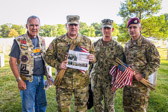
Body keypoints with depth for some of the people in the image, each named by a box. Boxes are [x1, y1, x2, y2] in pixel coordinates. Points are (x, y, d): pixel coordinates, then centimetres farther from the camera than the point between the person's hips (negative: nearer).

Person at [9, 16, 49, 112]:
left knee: (42, 104, 16)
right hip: (27, 79, -5)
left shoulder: (42, 40, 9)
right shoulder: (19, 41, -9)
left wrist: (47, 74, 12)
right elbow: (12, 61, -10)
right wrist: (19, 80, -15)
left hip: (41, 78, 6)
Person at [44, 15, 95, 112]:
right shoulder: (57, 41, 0)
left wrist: (93, 58, -11)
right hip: (63, 82, -1)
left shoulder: (87, 41, 6)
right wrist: (58, 64, -15)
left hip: (82, 82, 1)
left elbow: (94, 54, 13)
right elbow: (48, 56, 3)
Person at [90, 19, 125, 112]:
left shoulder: (117, 47, -4)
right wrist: (90, 75, 10)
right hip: (95, 79, 3)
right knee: (96, 103, 14)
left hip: (109, 80, -3)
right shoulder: (95, 44, 6)